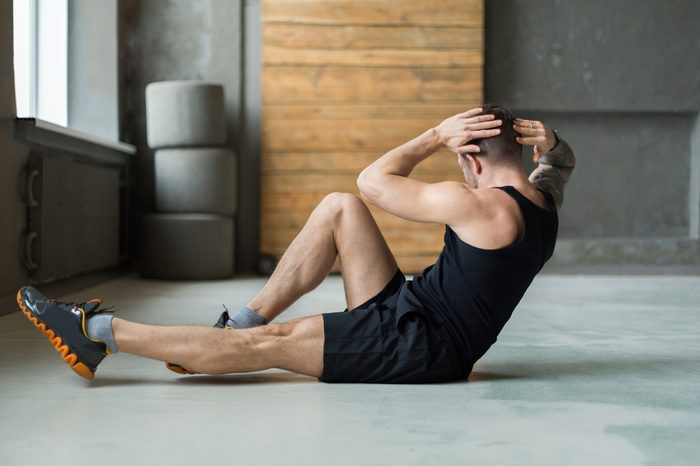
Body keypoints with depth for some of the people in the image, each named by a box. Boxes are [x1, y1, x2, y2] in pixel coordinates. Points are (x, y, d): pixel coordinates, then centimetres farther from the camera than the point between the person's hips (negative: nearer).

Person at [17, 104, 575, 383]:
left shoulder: (479, 207, -21)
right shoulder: (543, 204, 5)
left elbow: (374, 180, -14)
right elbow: (562, 160, 29)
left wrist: (437, 137, -4)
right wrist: (545, 137, 5)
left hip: (418, 348, -9)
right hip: (410, 316, 9)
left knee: (269, 344, -12)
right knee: (338, 208, 4)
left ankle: (97, 331, -6)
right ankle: (240, 323, 7)